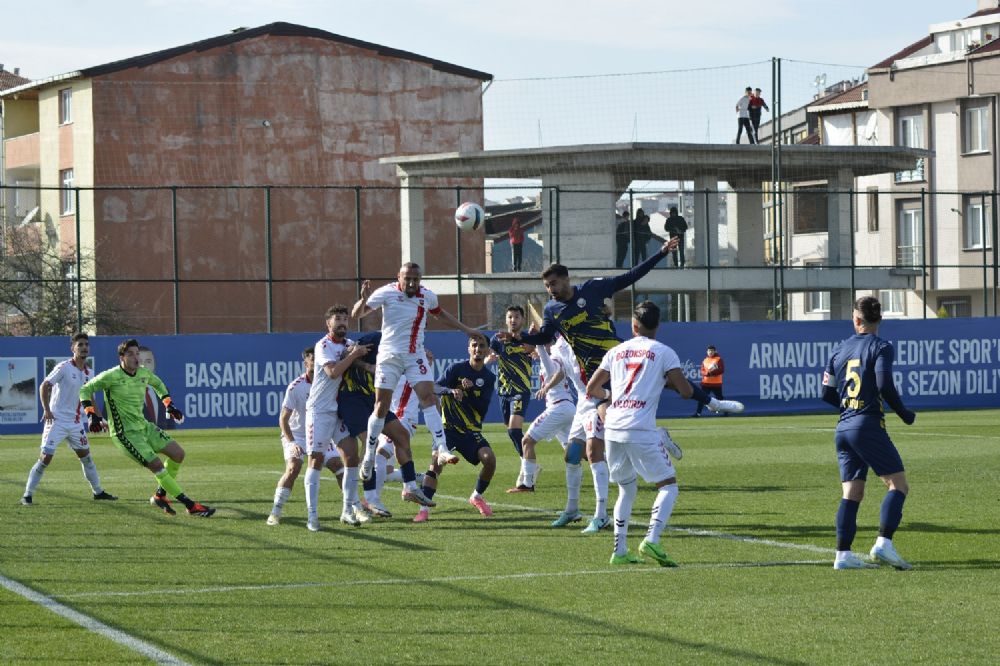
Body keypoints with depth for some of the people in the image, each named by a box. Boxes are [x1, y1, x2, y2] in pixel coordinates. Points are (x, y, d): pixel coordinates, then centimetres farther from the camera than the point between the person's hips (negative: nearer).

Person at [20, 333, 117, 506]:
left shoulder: (87, 372, 8)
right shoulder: (64, 367, -12)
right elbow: (44, 386, -12)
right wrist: (46, 409, -20)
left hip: (75, 422, 7)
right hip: (56, 420, -7)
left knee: (85, 455, 13)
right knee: (45, 457, -11)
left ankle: (98, 491, 26)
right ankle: (27, 495, -5)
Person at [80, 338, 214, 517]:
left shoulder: (144, 373, 3)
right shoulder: (112, 376, -16)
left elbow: (158, 383, 27)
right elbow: (85, 390, -6)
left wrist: (169, 405, 17)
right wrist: (92, 415, -16)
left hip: (143, 426, 8)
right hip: (125, 433, -8)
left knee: (178, 454, 2)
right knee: (157, 465, -18)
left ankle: (160, 495, 19)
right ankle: (191, 506, -13)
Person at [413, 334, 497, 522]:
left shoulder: (489, 378, 4)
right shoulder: (456, 368, -3)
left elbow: (483, 407, -5)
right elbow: (435, 388, -13)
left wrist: (469, 390, -20)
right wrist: (451, 390, -34)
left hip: (471, 430, 3)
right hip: (448, 427, -3)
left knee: (489, 458, -18)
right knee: (437, 461, -24)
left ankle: (477, 496, 10)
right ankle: (424, 509, -21)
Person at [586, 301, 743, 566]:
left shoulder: (616, 352, 15)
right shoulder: (664, 353, 2)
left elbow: (592, 390, 19)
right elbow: (686, 392, -2)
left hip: (612, 428, 5)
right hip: (641, 431, -5)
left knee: (626, 489, 20)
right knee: (668, 486, 2)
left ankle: (619, 551, 15)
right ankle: (651, 540, -20)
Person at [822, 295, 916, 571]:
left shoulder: (840, 349, 14)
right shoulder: (880, 347, -4)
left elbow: (827, 393, 16)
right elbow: (884, 385, -17)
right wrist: (904, 413, -3)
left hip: (843, 428, 7)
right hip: (868, 426, -6)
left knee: (852, 493, 7)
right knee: (898, 484, -3)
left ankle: (843, 554, -1)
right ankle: (883, 543, -18)